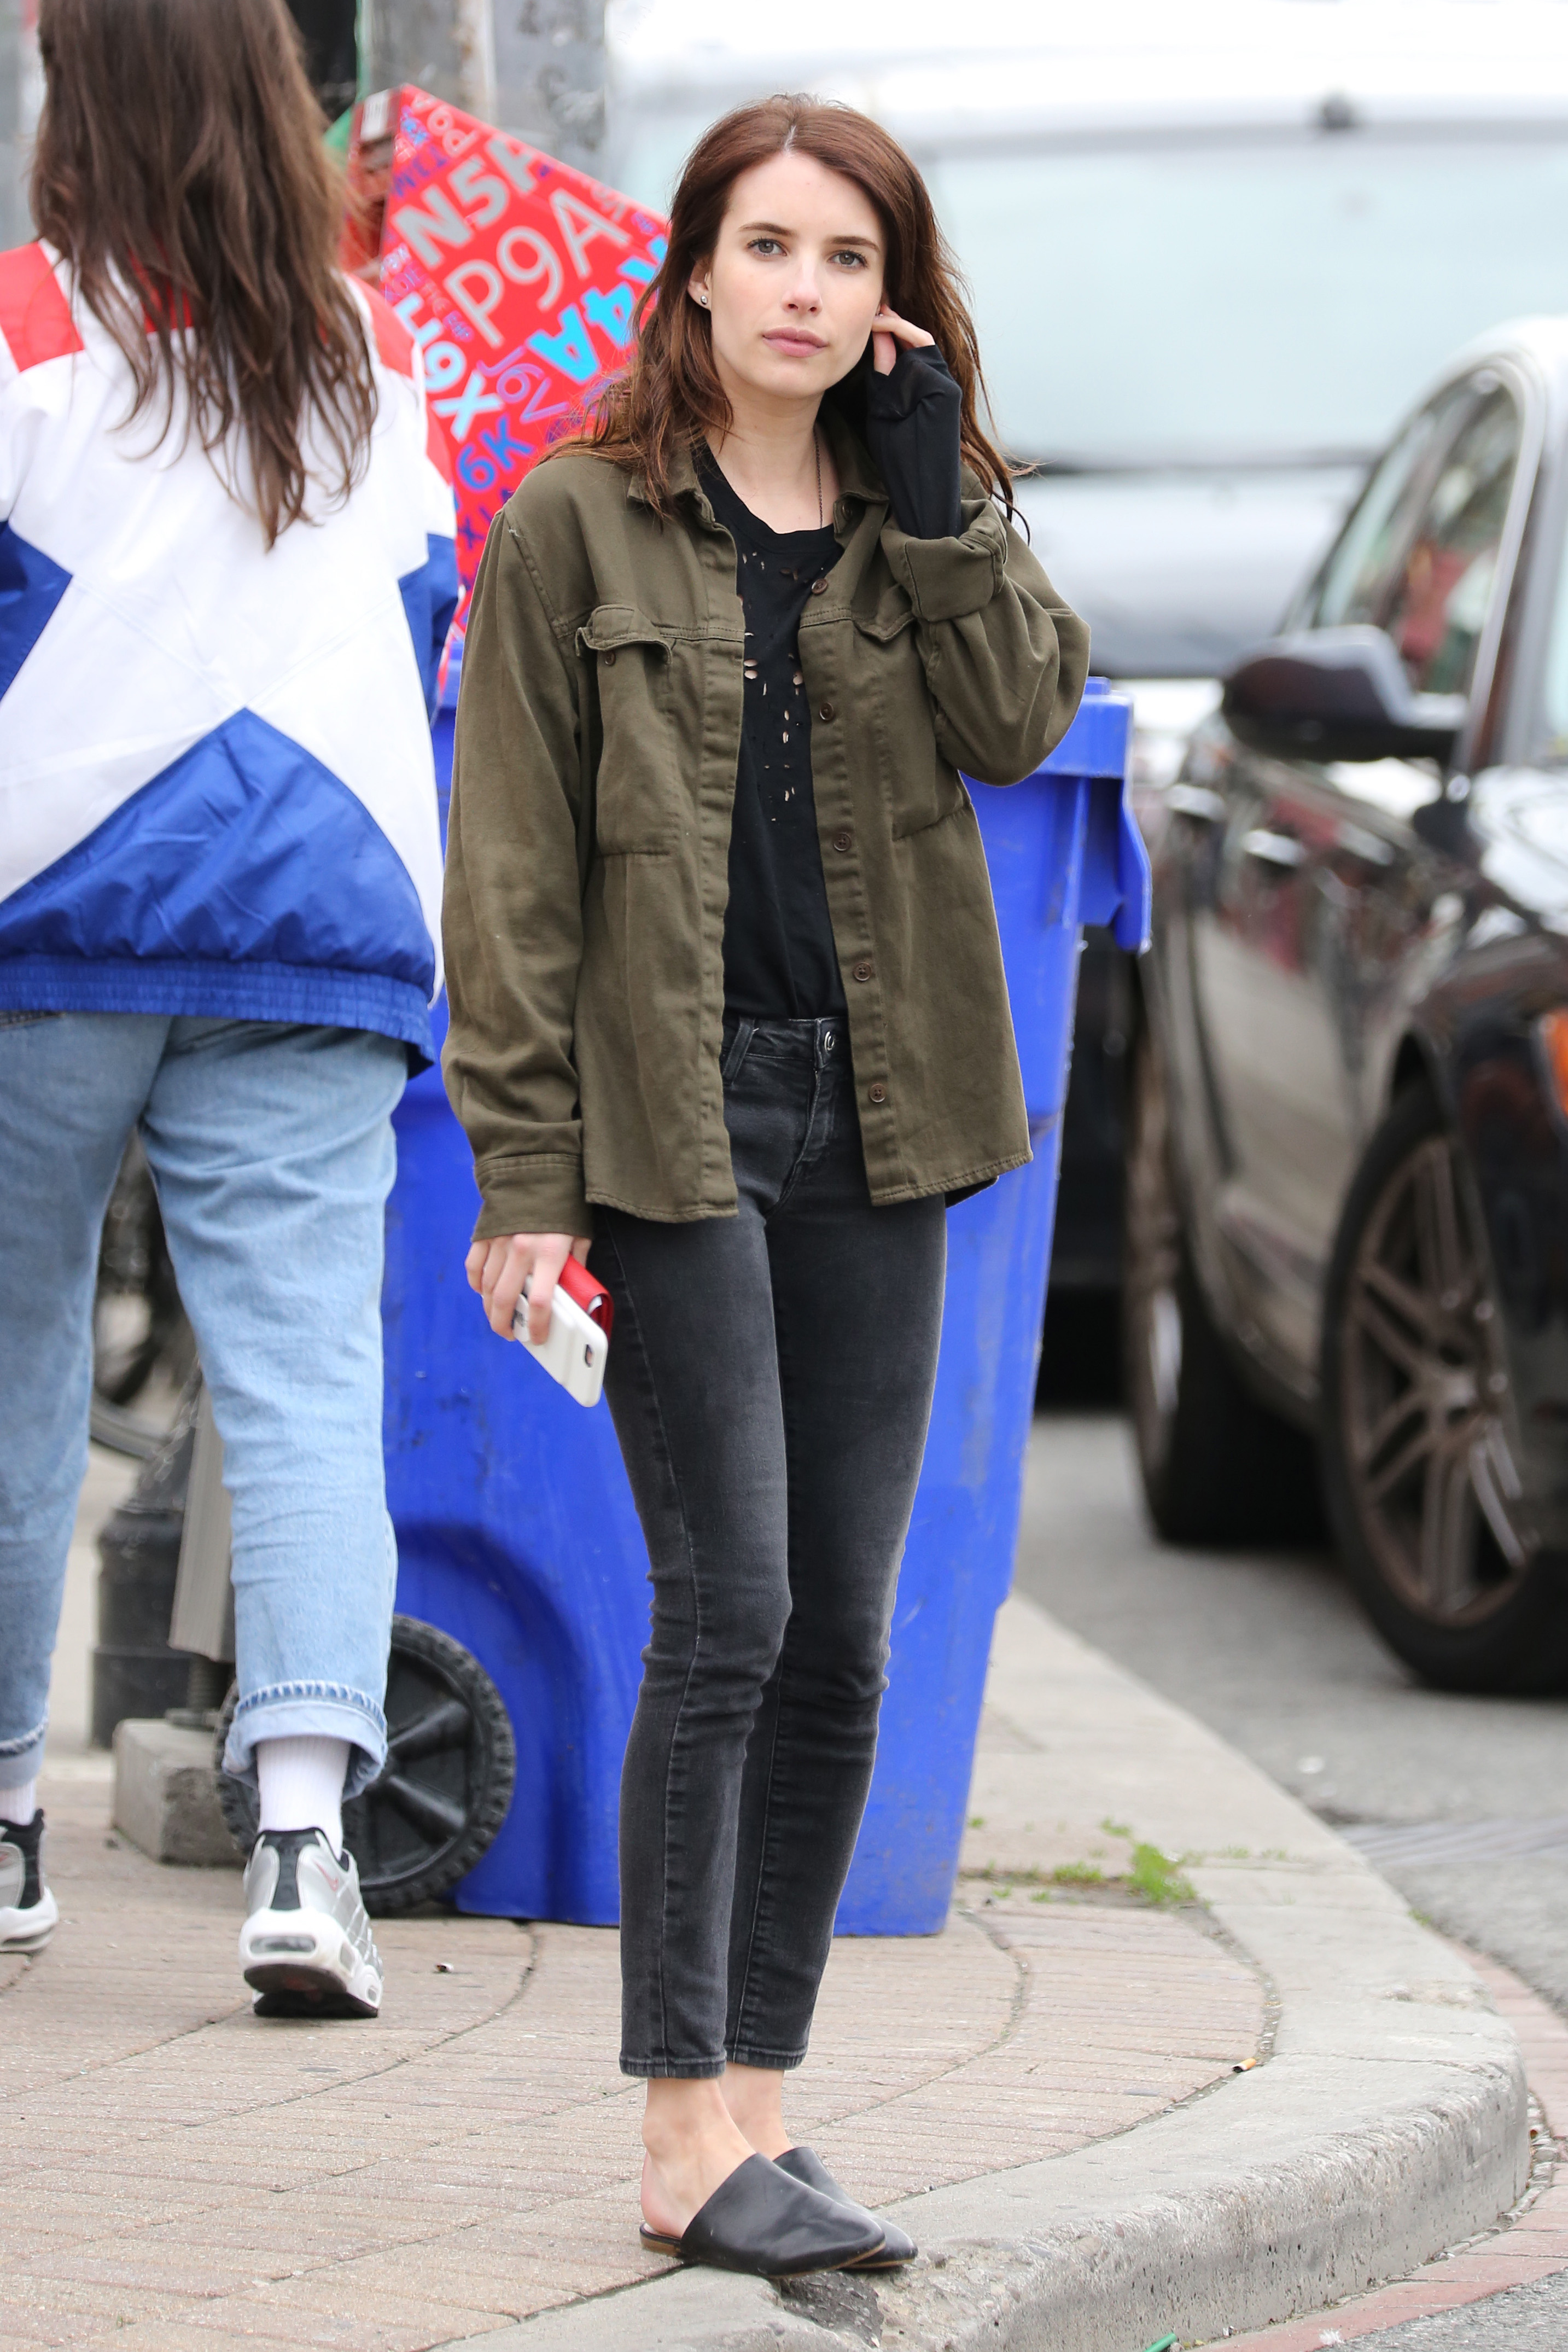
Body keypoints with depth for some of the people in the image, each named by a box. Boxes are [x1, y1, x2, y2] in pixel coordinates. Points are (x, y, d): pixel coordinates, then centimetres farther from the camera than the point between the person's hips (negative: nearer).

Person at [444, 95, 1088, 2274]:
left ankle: (757, 2090, 13)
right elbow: (514, 863, -4)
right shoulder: (576, 524, -1)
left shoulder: (929, 516, 12)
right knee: (727, 1612, -11)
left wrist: (932, 492, -10)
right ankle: (692, 2137, -8)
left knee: (842, 1635, 5)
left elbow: (1021, 723, -6)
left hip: (873, 1121, 5)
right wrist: (525, 1167, -9)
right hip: (675, 1115, -5)